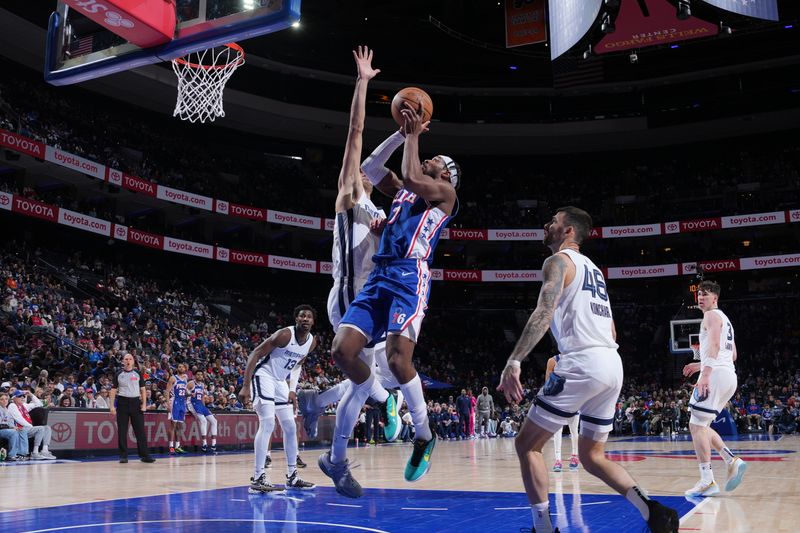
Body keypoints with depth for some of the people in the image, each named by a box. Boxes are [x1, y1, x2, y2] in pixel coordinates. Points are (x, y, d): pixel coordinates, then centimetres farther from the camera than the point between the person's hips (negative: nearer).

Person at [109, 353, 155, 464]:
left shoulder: (137, 373, 7)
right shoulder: (118, 374, 5)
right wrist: (112, 406, -3)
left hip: (135, 402, 0)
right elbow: (113, 390, 5)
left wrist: (144, 404, -2)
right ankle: (123, 455, 9)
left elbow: (143, 389, 7)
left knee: (140, 430, -2)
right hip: (122, 402, 0)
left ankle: (144, 455, 2)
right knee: (122, 431, 1)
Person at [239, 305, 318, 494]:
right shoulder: (285, 335, -23)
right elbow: (255, 354, -19)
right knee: (268, 423, -21)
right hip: (263, 376, -8)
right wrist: (245, 386, -23)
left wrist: (292, 390, 9)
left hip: (280, 381, 8)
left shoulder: (312, 342, -1)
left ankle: (292, 476, 19)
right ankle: (258, 478, -20)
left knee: (290, 427, 9)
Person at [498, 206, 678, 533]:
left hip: (582, 363, -9)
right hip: (612, 365, 9)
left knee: (526, 444, 2)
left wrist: (514, 361, -26)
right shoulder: (593, 268, 26)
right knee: (592, 456, 18)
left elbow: (544, 313, -19)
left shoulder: (559, 261, -1)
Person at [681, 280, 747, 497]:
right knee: (702, 426, 16)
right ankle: (732, 461, 2)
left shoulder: (712, 316, -3)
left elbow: (714, 344, -20)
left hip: (716, 374, -10)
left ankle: (707, 481, -13)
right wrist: (702, 365, 29)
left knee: (696, 426, -9)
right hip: (729, 375, 10)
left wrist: (706, 373, -31)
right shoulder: (725, 319, 27)